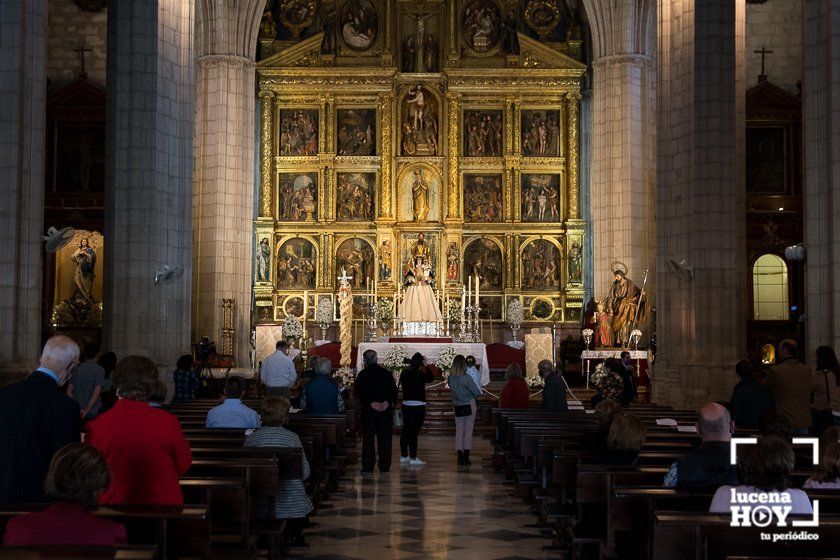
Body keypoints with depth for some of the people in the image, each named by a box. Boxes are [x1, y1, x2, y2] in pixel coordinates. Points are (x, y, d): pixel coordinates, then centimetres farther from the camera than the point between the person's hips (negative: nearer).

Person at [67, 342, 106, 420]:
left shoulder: (75, 369, 5)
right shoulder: (99, 370, -8)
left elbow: (69, 390, 4)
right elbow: (97, 392, -14)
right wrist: (86, 410, -13)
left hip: (76, 412, 4)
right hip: (92, 412, -4)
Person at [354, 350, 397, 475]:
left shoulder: (362, 375, -4)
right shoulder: (386, 373, 2)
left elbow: (359, 393, -10)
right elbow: (393, 391, -2)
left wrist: (370, 403, -11)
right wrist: (388, 402, -9)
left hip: (368, 411, -2)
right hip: (386, 410, 2)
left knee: (368, 439, 4)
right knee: (385, 439, 6)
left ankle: (368, 468, 3)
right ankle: (384, 467, 8)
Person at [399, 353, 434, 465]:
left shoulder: (404, 373, 1)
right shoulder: (420, 375, -15)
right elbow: (431, 378, 0)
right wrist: (425, 366, 0)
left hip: (406, 405, 6)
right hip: (418, 406, -6)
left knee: (406, 431, 14)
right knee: (414, 432, -4)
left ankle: (403, 456, 22)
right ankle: (413, 458, -1)